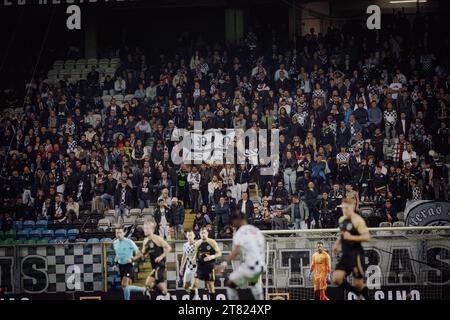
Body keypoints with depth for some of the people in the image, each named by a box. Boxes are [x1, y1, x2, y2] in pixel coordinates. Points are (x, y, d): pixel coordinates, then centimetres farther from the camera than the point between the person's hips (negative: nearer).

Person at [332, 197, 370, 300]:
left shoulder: (357, 220, -13)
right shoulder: (341, 220, 11)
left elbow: (367, 237, -21)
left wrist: (351, 237, -28)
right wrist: (337, 244, 17)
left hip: (356, 254, -7)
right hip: (345, 254, 7)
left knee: (358, 283, -3)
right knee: (336, 279, -4)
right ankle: (360, 294, 14)